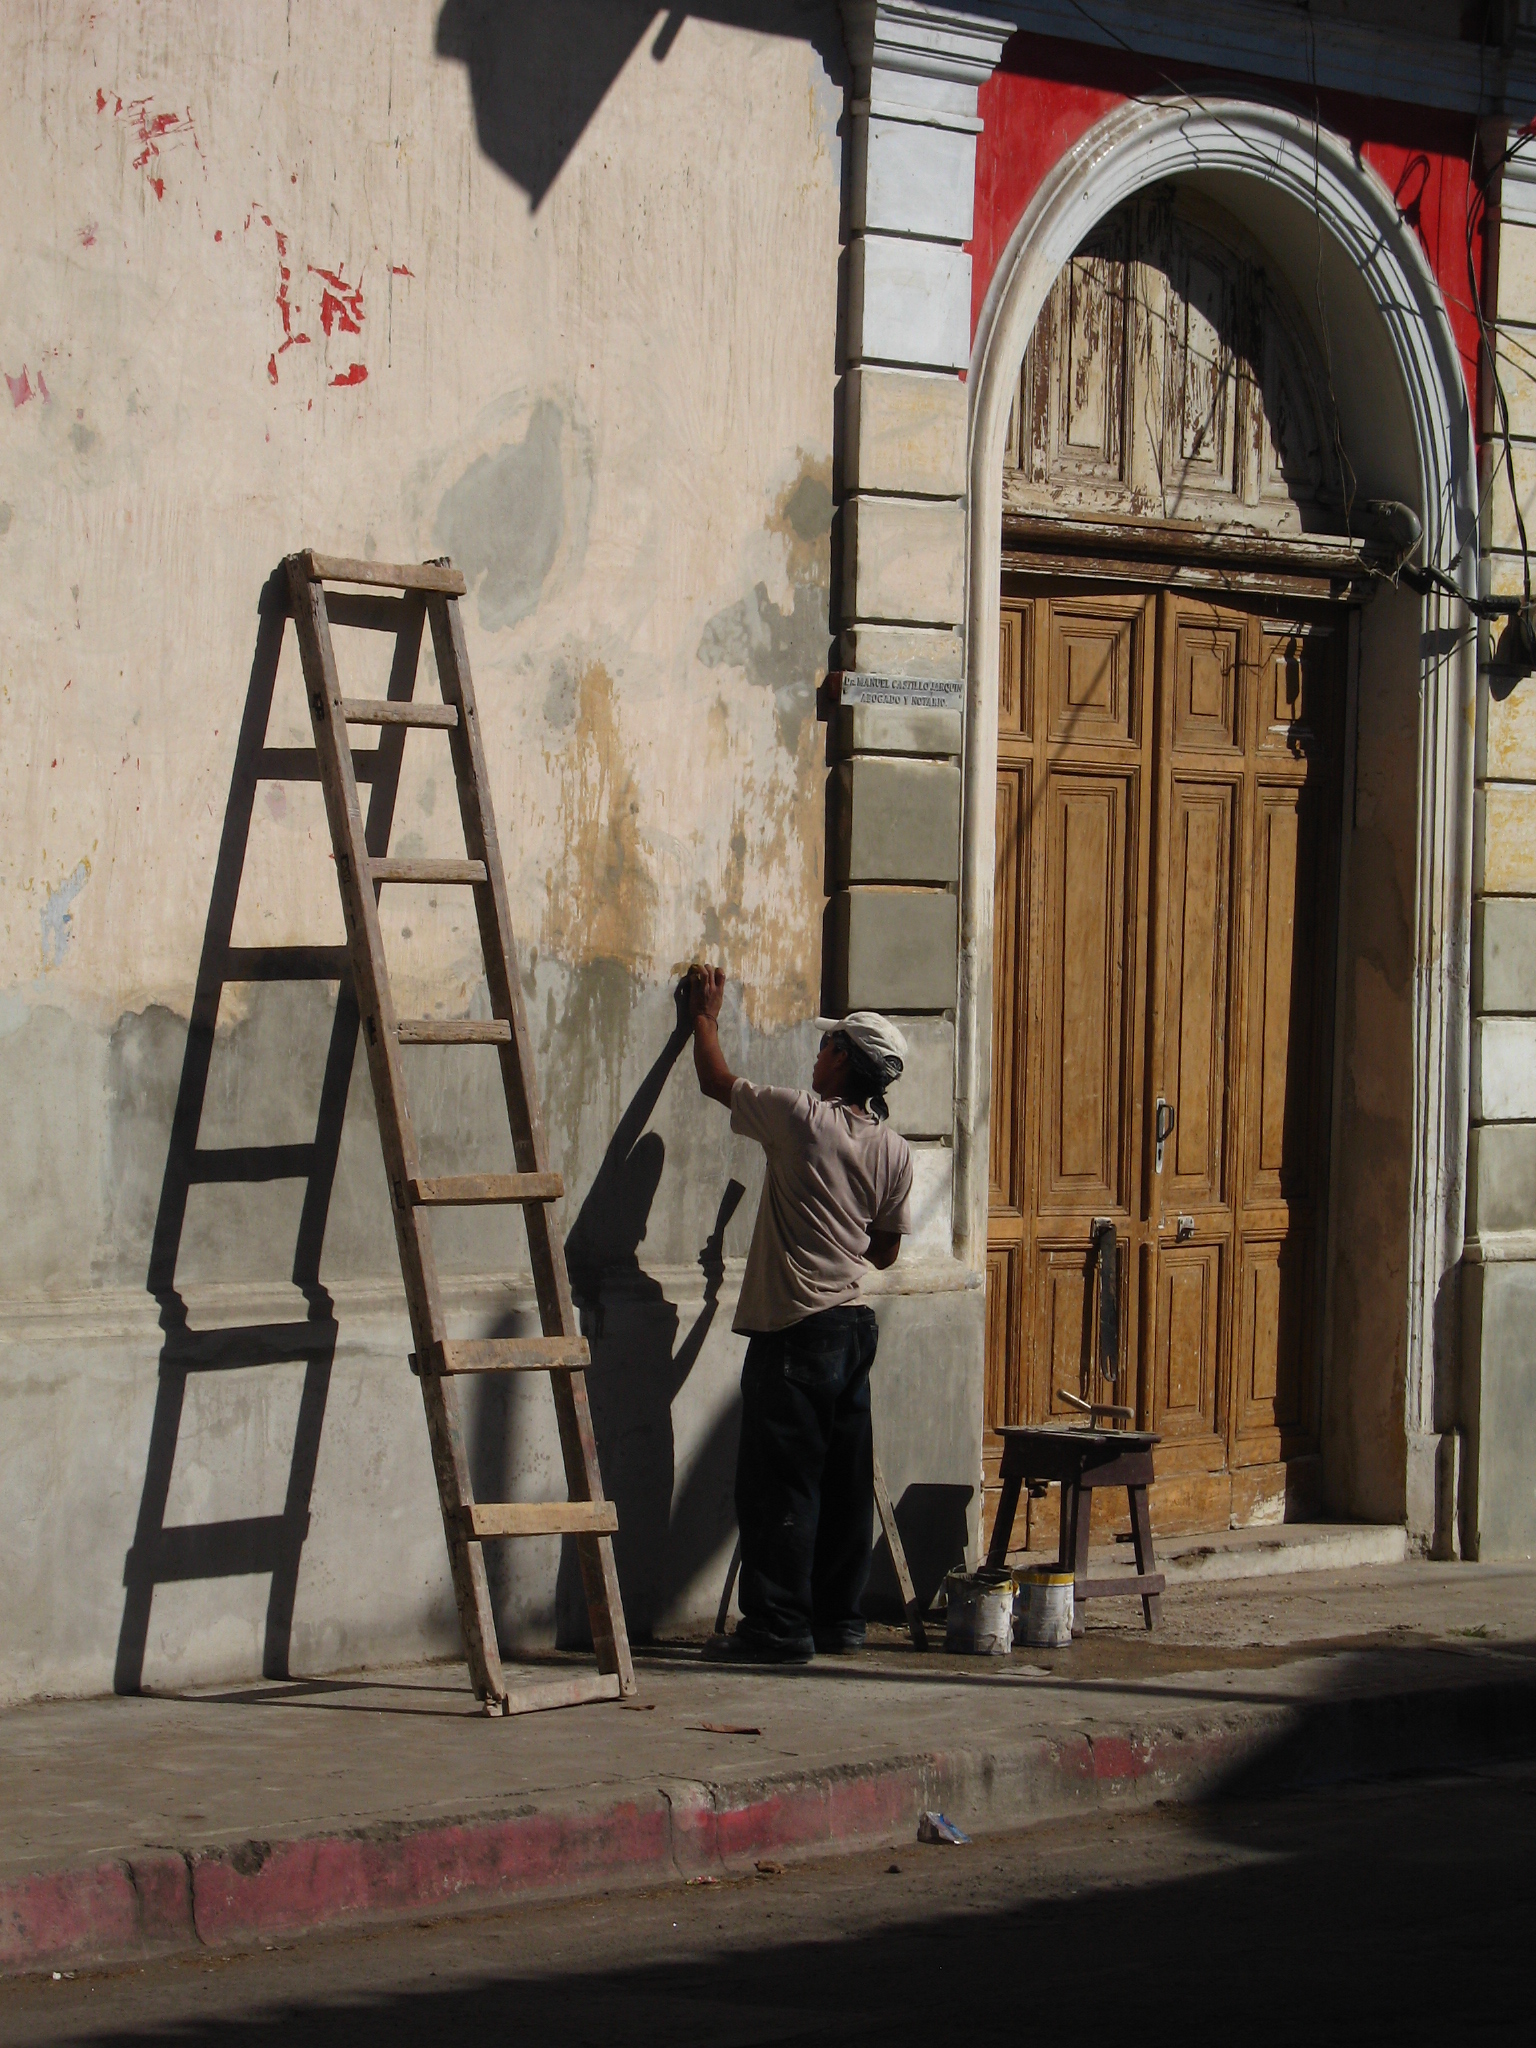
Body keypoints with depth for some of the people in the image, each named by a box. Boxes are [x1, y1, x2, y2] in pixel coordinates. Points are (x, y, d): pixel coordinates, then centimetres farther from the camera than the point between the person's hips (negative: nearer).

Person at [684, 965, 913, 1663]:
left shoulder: (801, 1118, -11)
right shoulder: (893, 1150, 5)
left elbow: (719, 1082, 5)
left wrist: (706, 1015, 20)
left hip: (794, 1329, -7)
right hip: (855, 1323, 7)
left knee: (778, 1482, -4)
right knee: (844, 1480, 11)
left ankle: (779, 1626, -4)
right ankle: (840, 1618, 16)